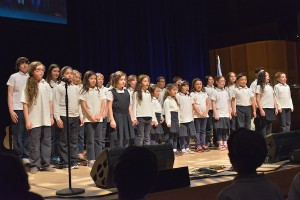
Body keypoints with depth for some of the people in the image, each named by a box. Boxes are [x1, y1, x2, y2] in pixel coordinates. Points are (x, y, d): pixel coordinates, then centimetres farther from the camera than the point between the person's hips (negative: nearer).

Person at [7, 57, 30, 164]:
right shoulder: (14, 77, 2)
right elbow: (10, 95, 0)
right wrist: (11, 111, -9)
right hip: (18, 110, -3)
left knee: (27, 135, 5)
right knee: (18, 136, 0)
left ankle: (26, 157, 13)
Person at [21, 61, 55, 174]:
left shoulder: (46, 85, 5)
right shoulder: (28, 87, -4)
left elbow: (50, 102, 10)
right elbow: (25, 104, -5)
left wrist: (51, 116, 8)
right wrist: (27, 120, -10)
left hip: (46, 120, 3)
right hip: (34, 121, -3)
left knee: (46, 142, 8)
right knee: (34, 144, 4)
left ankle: (45, 164, 18)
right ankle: (34, 165, 14)